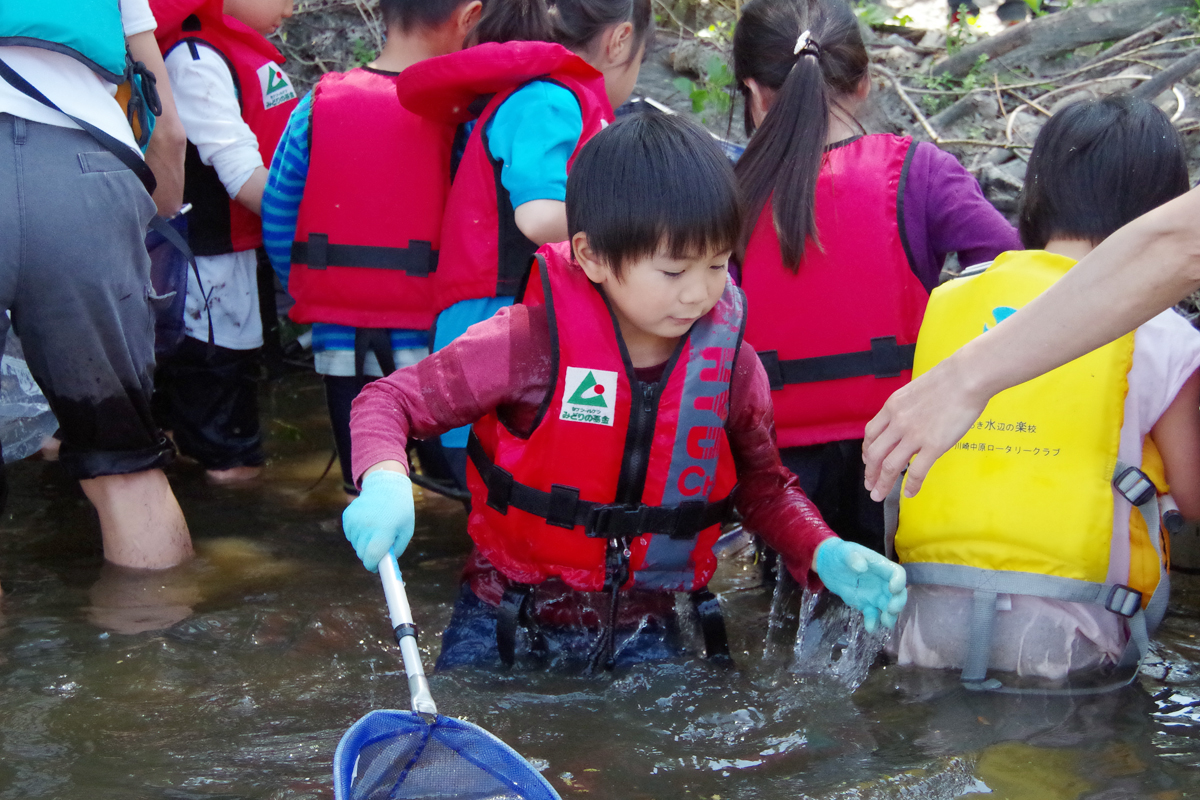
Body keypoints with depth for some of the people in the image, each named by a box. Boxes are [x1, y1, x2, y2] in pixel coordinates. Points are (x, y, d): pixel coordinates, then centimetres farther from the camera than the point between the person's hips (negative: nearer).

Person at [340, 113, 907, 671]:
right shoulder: (532, 345, -19)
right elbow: (389, 400, -11)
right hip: (508, 619, -2)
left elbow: (762, 483, 9)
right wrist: (384, 481, -33)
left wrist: (823, 553, -10)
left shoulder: (728, 361, -8)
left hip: (641, 629, 2)